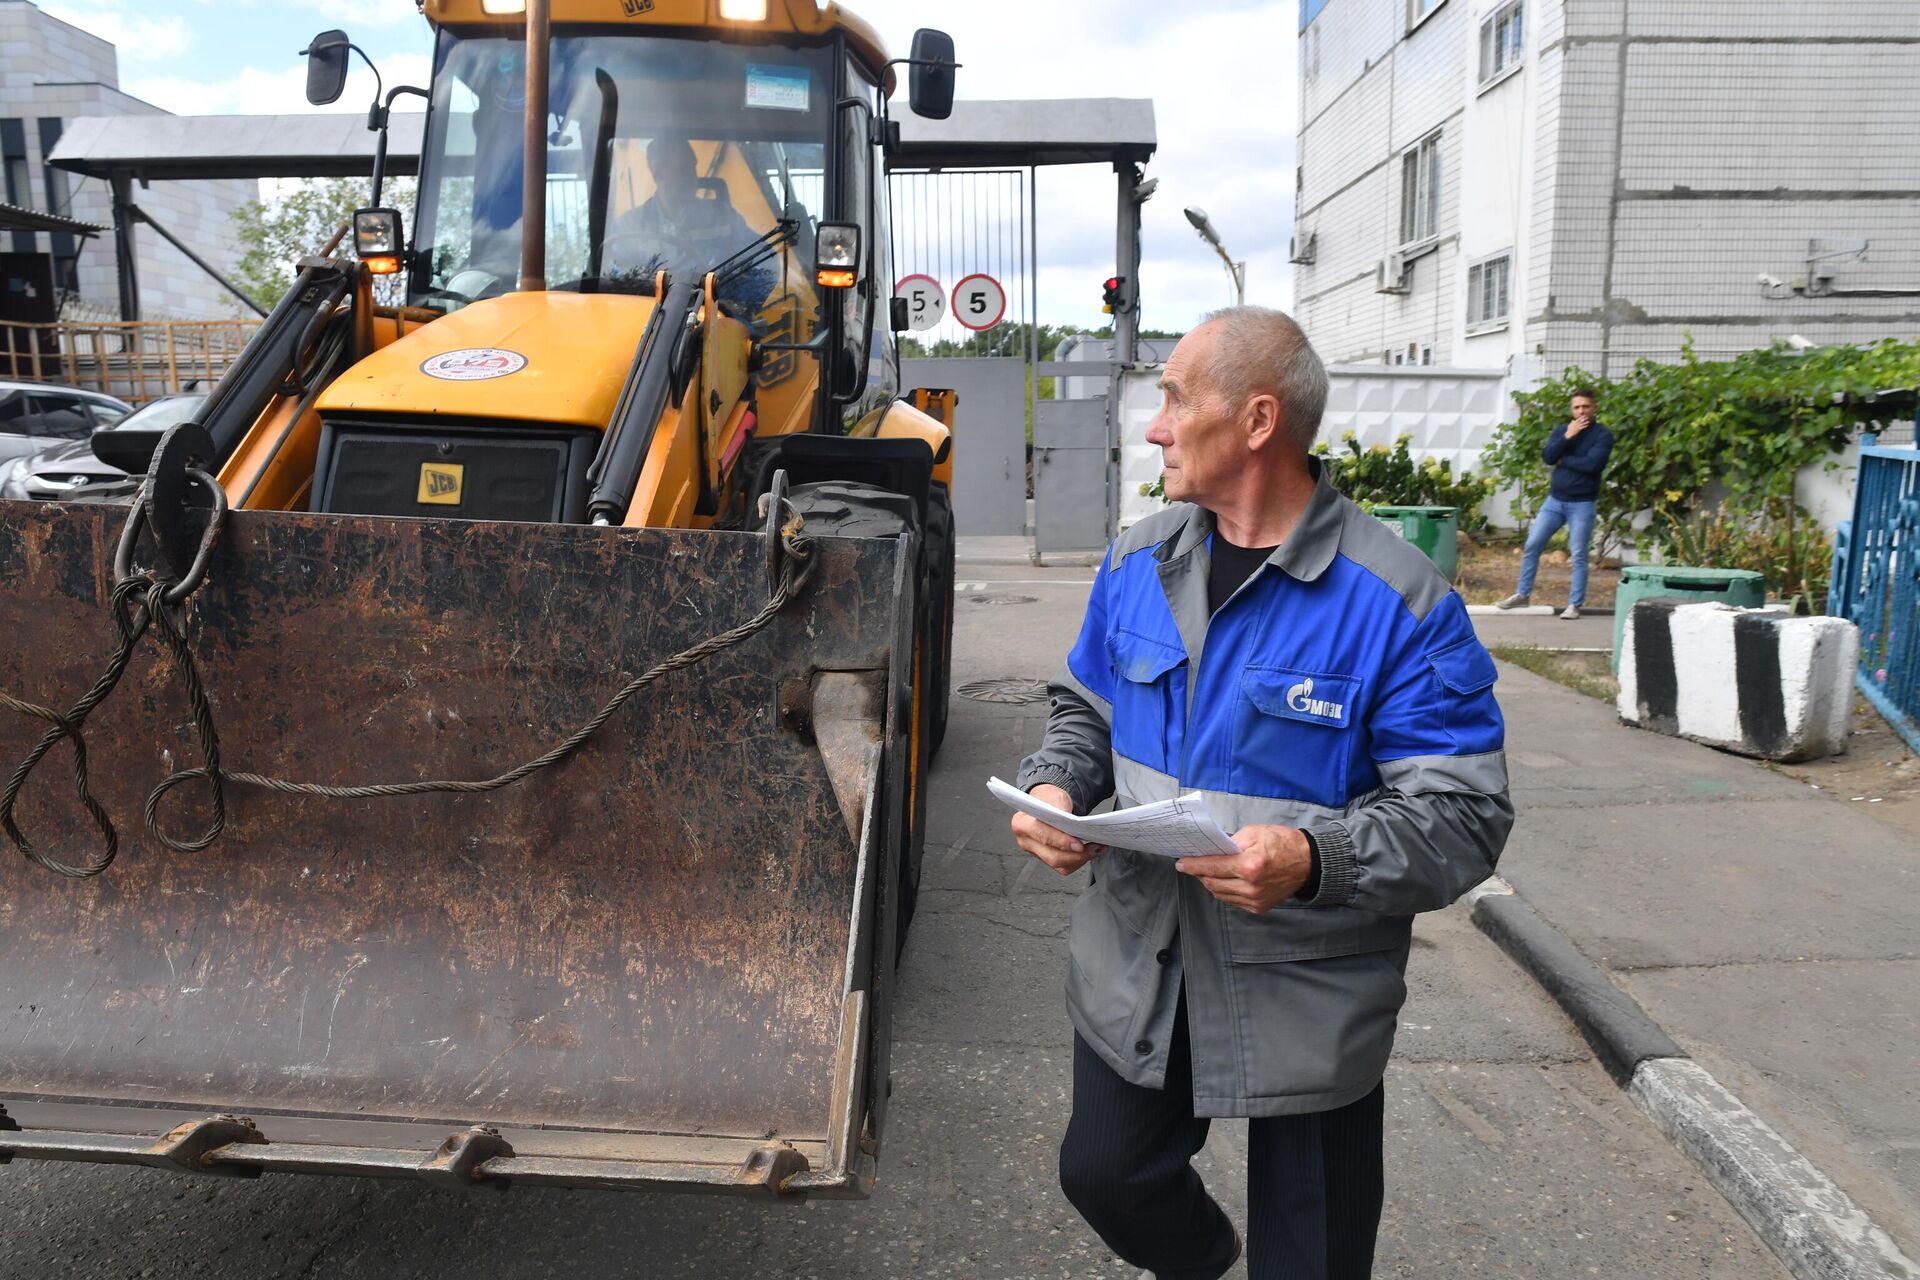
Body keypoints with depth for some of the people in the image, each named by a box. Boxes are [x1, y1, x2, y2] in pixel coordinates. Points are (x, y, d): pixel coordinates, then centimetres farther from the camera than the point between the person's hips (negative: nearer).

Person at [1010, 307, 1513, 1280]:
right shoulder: (1138, 561, 1)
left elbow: (1463, 816, -17)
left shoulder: (1400, 604, -17)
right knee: (1105, 1177, 21)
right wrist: (1053, 789, -8)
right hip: (1135, 972, 5)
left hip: (1306, 1001, -4)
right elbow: (1085, 710, 13)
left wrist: (1314, 859, -33)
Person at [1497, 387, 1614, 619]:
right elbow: (1547, 457, -5)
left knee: (1579, 555, -2)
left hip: (1582, 504, -4)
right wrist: (1567, 437, -15)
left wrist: (1563, 460, -8)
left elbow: (1592, 464, -19)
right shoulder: (1561, 429, 9)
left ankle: (1575, 604, 4)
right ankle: (1523, 595, 15)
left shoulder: (1602, 435, -5)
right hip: (1555, 500, 5)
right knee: (1532, 545, 3)